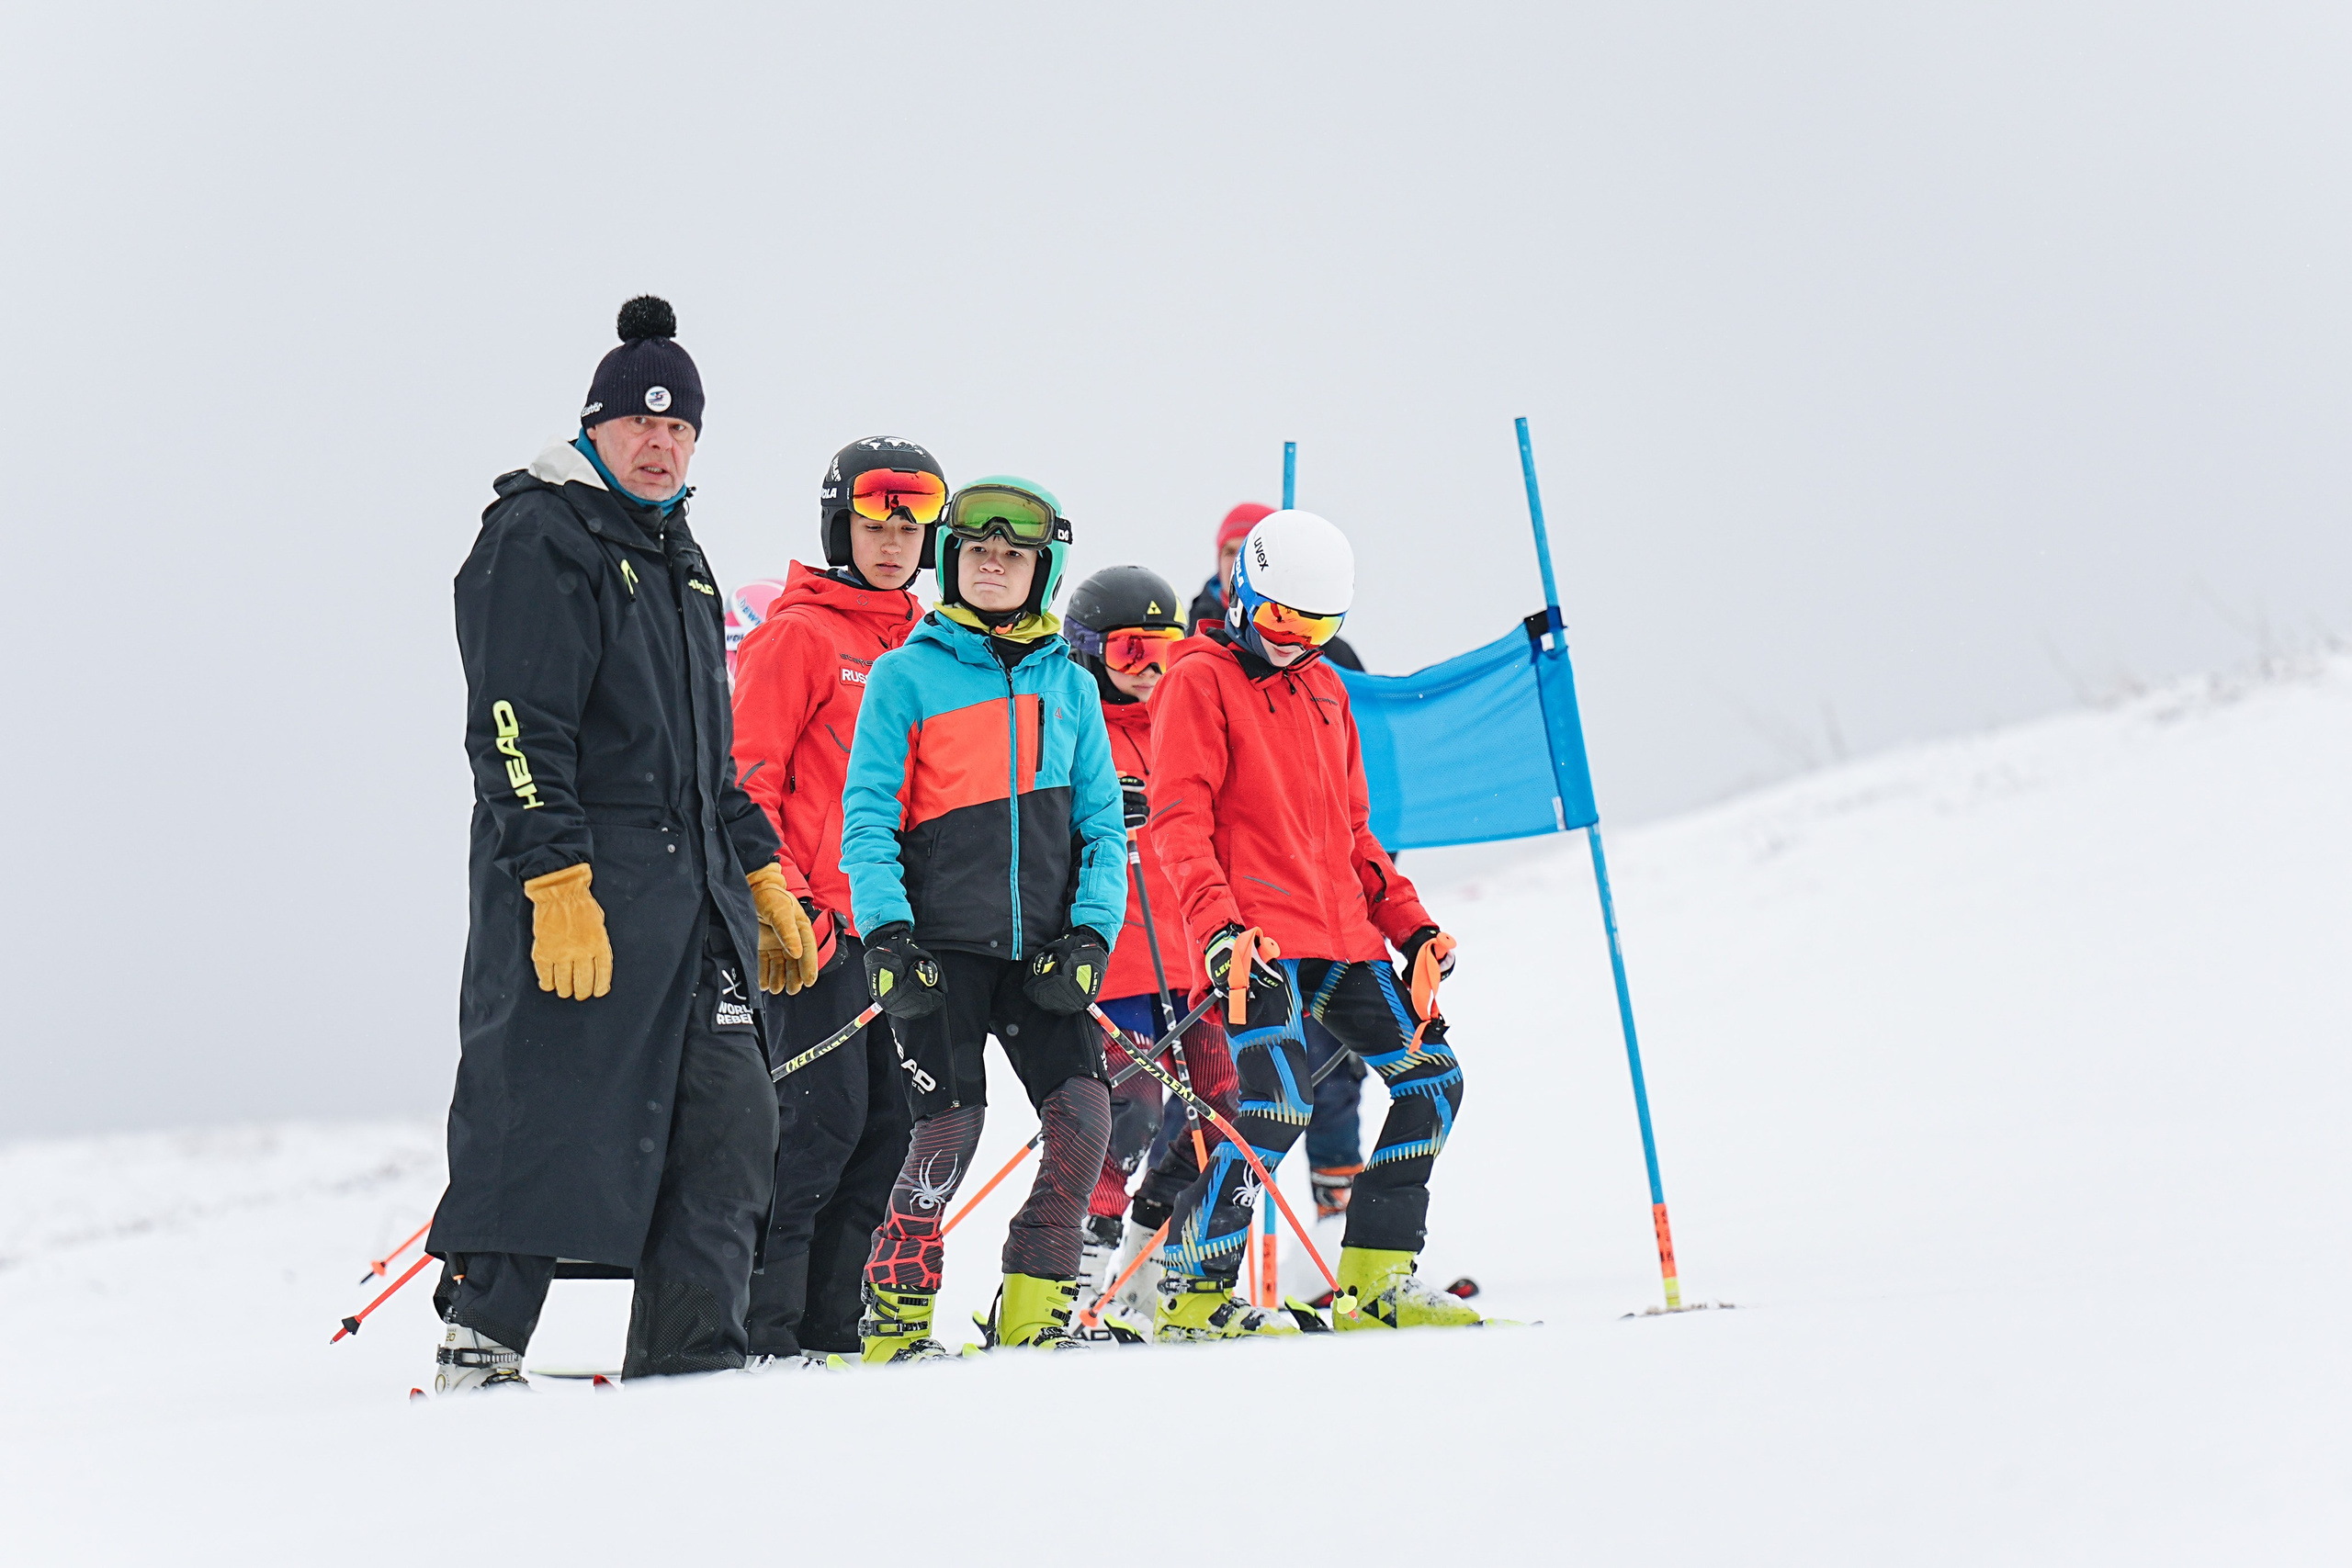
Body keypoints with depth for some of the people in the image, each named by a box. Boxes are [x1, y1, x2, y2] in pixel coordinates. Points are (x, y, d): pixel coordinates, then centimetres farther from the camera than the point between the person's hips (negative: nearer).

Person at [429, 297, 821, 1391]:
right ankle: (478, 1344, 1)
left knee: (727, 1117, 1)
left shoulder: (676, 558, 23)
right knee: (546, 1117, -8)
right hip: (575, 887, -8)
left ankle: (689, 1354, 5)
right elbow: (515, 729, -14)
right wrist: (556, 885, -23)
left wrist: (762, 879, 23)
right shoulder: (539, 538, -4)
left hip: (691, 890, 8)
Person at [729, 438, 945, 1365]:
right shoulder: (800, 634, -4)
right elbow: (747, 773, -8)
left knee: (887, 1122, 6)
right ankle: (761, 1328, -8)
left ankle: (828, 1326, 12)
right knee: (824, 1116, -12)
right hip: (817, 919, -7)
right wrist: (780, 900, -16)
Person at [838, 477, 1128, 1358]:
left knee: (1083, 1115, -10)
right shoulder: (906, 675, 5)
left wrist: (1091, 931, -1)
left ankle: (1034, 1314, 2)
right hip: (940, 945, -3)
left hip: (1043, 948, 3)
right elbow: (867, 820, 0)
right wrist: (885, 931, -12)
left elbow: (1103, 826, 14)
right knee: (952, 1122, -12)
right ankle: (894, 1318, 2)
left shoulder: (1070, 686, 15)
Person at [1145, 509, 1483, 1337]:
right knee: (1277, 1105, -21)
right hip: (1258, 941, -8)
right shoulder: (1200, 680, -1)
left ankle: (1374, 1280, 11)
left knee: (1432, 1076, 5)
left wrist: (1409, 921, 16)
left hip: (1341, 935, 8)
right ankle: (1190, 1288, -10)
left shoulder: (1324, 688, 21)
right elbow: (1179, 818, -11)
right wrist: (1215, 924, -25)